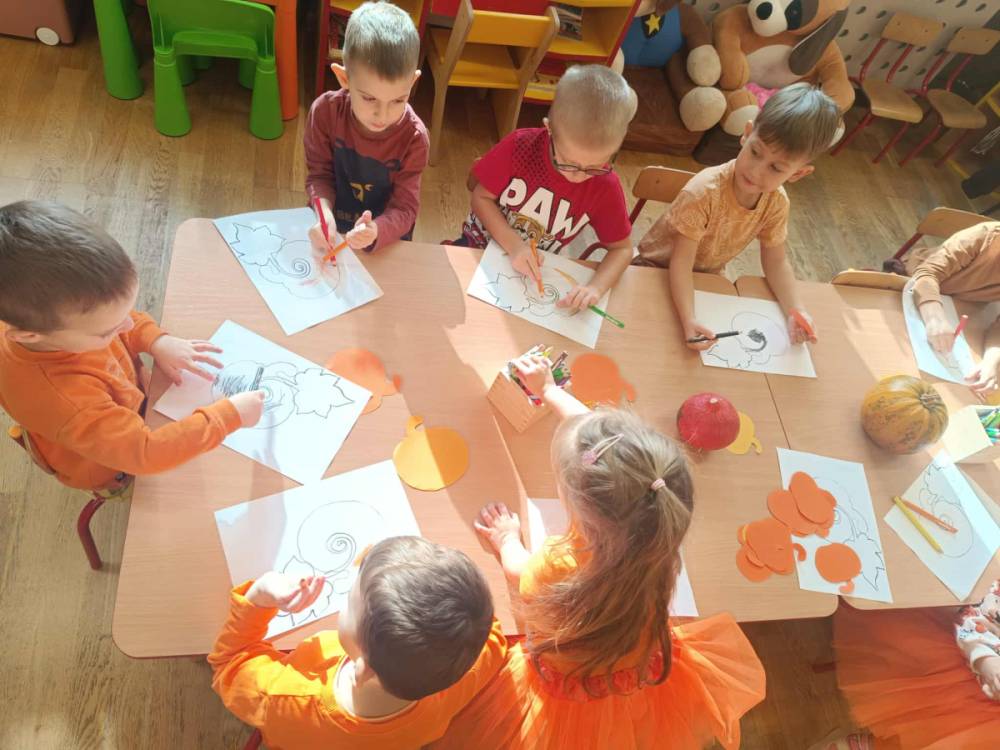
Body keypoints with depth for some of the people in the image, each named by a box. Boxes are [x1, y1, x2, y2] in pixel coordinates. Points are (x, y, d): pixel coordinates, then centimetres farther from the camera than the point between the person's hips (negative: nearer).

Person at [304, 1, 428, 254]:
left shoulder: (413, 137, -17)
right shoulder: (325, 111, -14)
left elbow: (404, 208, -17)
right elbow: (319, 174, -5)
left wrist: (376, 232, -38)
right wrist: (324, 214, -26)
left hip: (385, 239, -1)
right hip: (329, 230, 1)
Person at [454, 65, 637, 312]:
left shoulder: (606, 187, -16)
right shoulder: (519, 146, -20)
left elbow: (621, 249, -6)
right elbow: (481, 197, -10)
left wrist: (595, 288, -25)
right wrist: (513, 244, -25)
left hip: (535, 274, 1)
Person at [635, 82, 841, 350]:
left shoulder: (777, 202, -16)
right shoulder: (704, 192, -34)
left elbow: (776, 261, -6)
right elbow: (681, 262, -34)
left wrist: (796, 310, -24)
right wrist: (689, 320, -48)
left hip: (708, 275, 4)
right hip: (660, 269, -4)